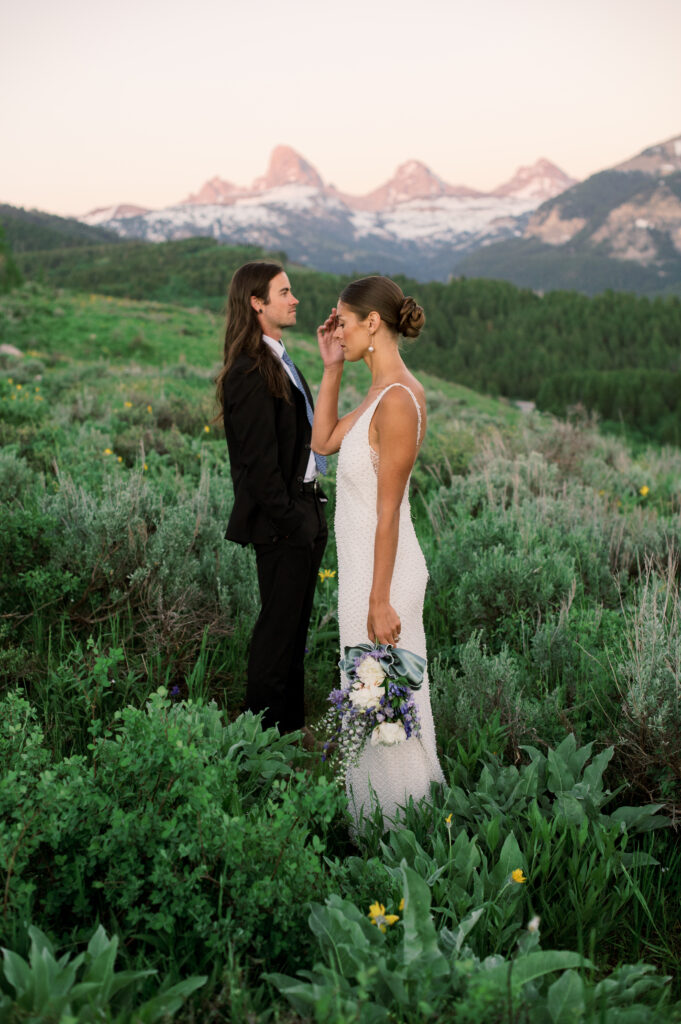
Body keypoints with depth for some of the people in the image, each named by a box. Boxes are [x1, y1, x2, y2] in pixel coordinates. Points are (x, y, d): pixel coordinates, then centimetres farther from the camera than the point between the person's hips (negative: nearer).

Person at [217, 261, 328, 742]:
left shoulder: (279, 363, 13)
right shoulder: (251, 372, -19)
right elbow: (259, 458, -21)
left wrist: (311, 513, 13)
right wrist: (287, 520, -19)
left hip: (304, 510, 10)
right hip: (281, 521, -10)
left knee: (296, 624, 18)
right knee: (279, 625, 2)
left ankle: (291, 723, 32)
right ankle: (265, 730, 18)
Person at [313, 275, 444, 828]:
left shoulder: (398, 400, -23)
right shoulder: (381, 391, 6)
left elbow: (388, 511, -22)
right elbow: (323, 441, 15)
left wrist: (379, 600, -19)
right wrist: (332, 368, 8)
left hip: (382, 569, -10)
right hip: (363, 561, 10)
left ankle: (396, 820, 26)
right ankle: (378, 811, 40)